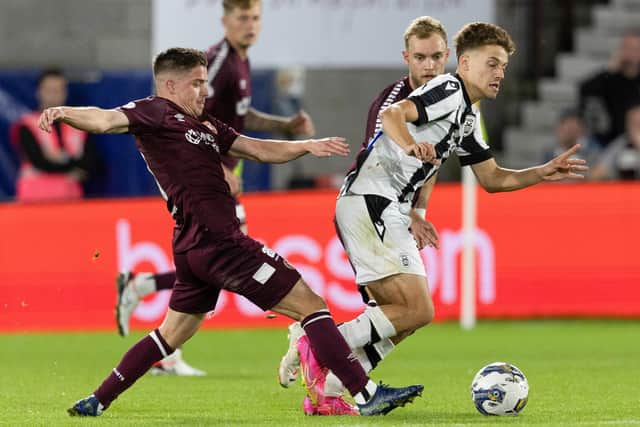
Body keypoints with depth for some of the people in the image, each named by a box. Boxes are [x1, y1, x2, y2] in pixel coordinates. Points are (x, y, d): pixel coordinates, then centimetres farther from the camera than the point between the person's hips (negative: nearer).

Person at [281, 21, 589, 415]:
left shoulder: (468, 119, 23)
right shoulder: (449, 91, -7)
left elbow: (493, 178, 29)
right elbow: (392, 114, -24)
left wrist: (542, 173, 15)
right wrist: (411, 145, -43)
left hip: (387, 214, 10)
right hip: (371, 202, -10)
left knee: (403, 318, 11)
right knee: (418, 311, -15)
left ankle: (324, 389, 8)